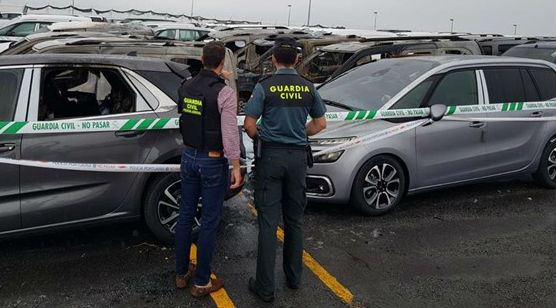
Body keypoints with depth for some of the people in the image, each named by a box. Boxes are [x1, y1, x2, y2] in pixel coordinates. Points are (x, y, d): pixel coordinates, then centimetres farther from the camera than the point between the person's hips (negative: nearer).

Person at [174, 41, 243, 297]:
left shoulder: (186, 87, 1)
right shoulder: (225, 93, -18)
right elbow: (230, 133, -20)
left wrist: (217, 80, 31)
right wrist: (236, 167, -12)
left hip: (189, 158, 6)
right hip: (213, 163, -6)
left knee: (185, 216, 16)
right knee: (209, 222, 5)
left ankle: (181, 273, 29)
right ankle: (201, 282, 17)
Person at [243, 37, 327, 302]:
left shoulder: (264, 87, -8)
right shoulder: (308, 88, 3)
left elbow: (249, 125, -10)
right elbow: (320, 123, 9)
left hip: (271, 156, -3)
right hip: (298, 156, 4)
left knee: (268, 222, 1)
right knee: (294, 220, 16)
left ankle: (265, 287, 6)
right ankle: (294, 277, 29)